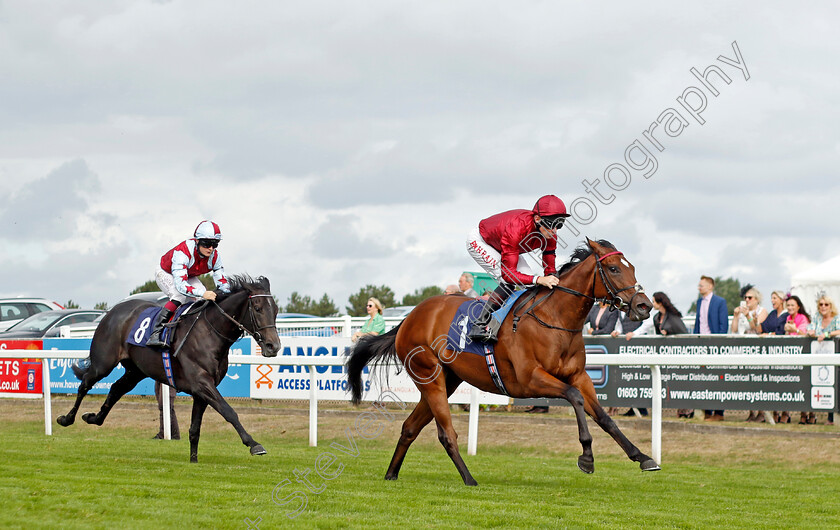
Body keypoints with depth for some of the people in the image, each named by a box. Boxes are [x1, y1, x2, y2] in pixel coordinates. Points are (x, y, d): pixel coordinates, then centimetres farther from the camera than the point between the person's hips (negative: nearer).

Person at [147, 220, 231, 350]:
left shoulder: (215, 256, -23)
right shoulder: (182, 252, -42)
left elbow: (222, 282, -17)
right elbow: (180, 284, -51)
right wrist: (202, 294, -64)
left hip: (189, 276, 6)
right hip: (166, 274, -6)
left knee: (206, 300, -14)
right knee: (179, 296, -32)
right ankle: (155, 333, -35)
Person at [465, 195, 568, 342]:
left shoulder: (549, 233, -23)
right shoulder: (516, 228, -44)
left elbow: (549, 269, -13)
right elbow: (508, 273, -45)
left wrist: (552, 280, -36)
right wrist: (538, 280, -58)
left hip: (501, 248, 8)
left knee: (532, 284, -7)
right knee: (508, 281, -27)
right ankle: (479, 325, -25)